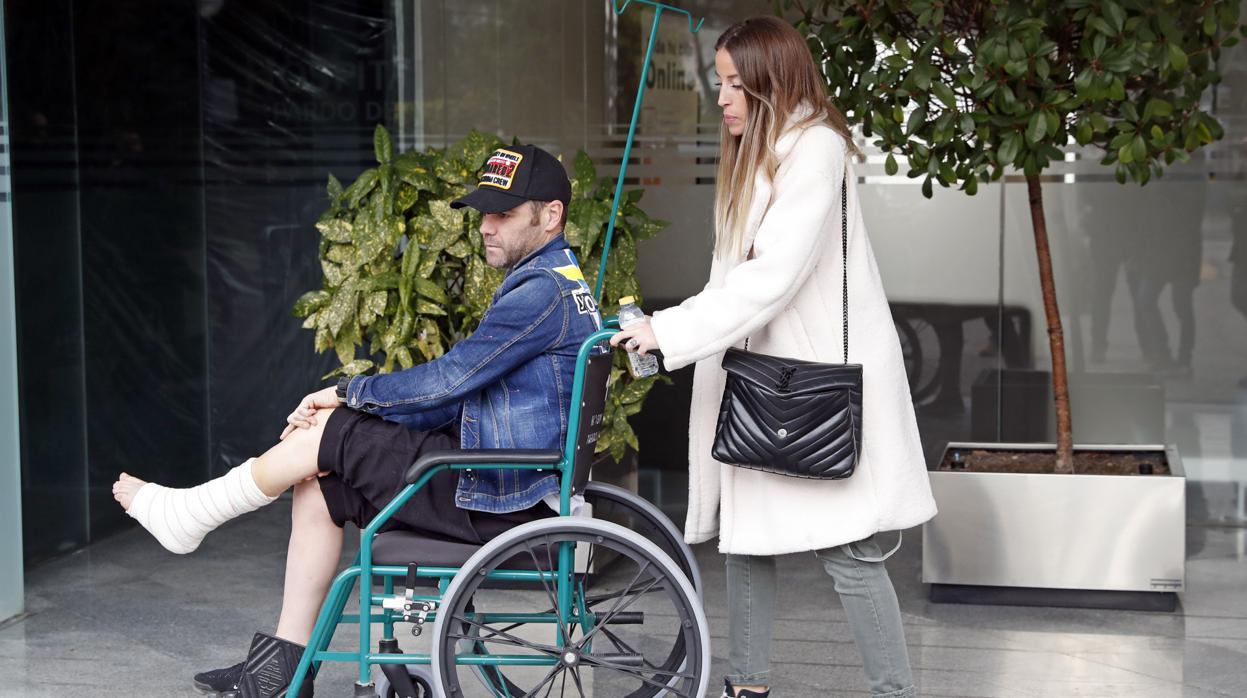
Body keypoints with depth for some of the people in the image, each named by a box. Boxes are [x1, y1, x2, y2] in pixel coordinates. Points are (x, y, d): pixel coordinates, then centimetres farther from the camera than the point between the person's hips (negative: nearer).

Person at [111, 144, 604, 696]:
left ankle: (187, 515, 15)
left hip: (501, 497, -10)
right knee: (320, 481, 8)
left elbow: (449, 378, -19)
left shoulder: (545, 290, -17)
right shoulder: (551, 282, 17)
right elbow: (460, 396, 16)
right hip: (505, 485, 10)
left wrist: (348, 393, -3)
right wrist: (347, 407, 6)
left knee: (327, 437, -7)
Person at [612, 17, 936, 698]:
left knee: (844, 545, -7)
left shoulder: (815, 149, -13)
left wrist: (670, 330, -23)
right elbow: (743, 273, 13)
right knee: (744, 525, 11)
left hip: (820, 373, -9)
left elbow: (773, 276, -22)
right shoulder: (757, 156, 17)